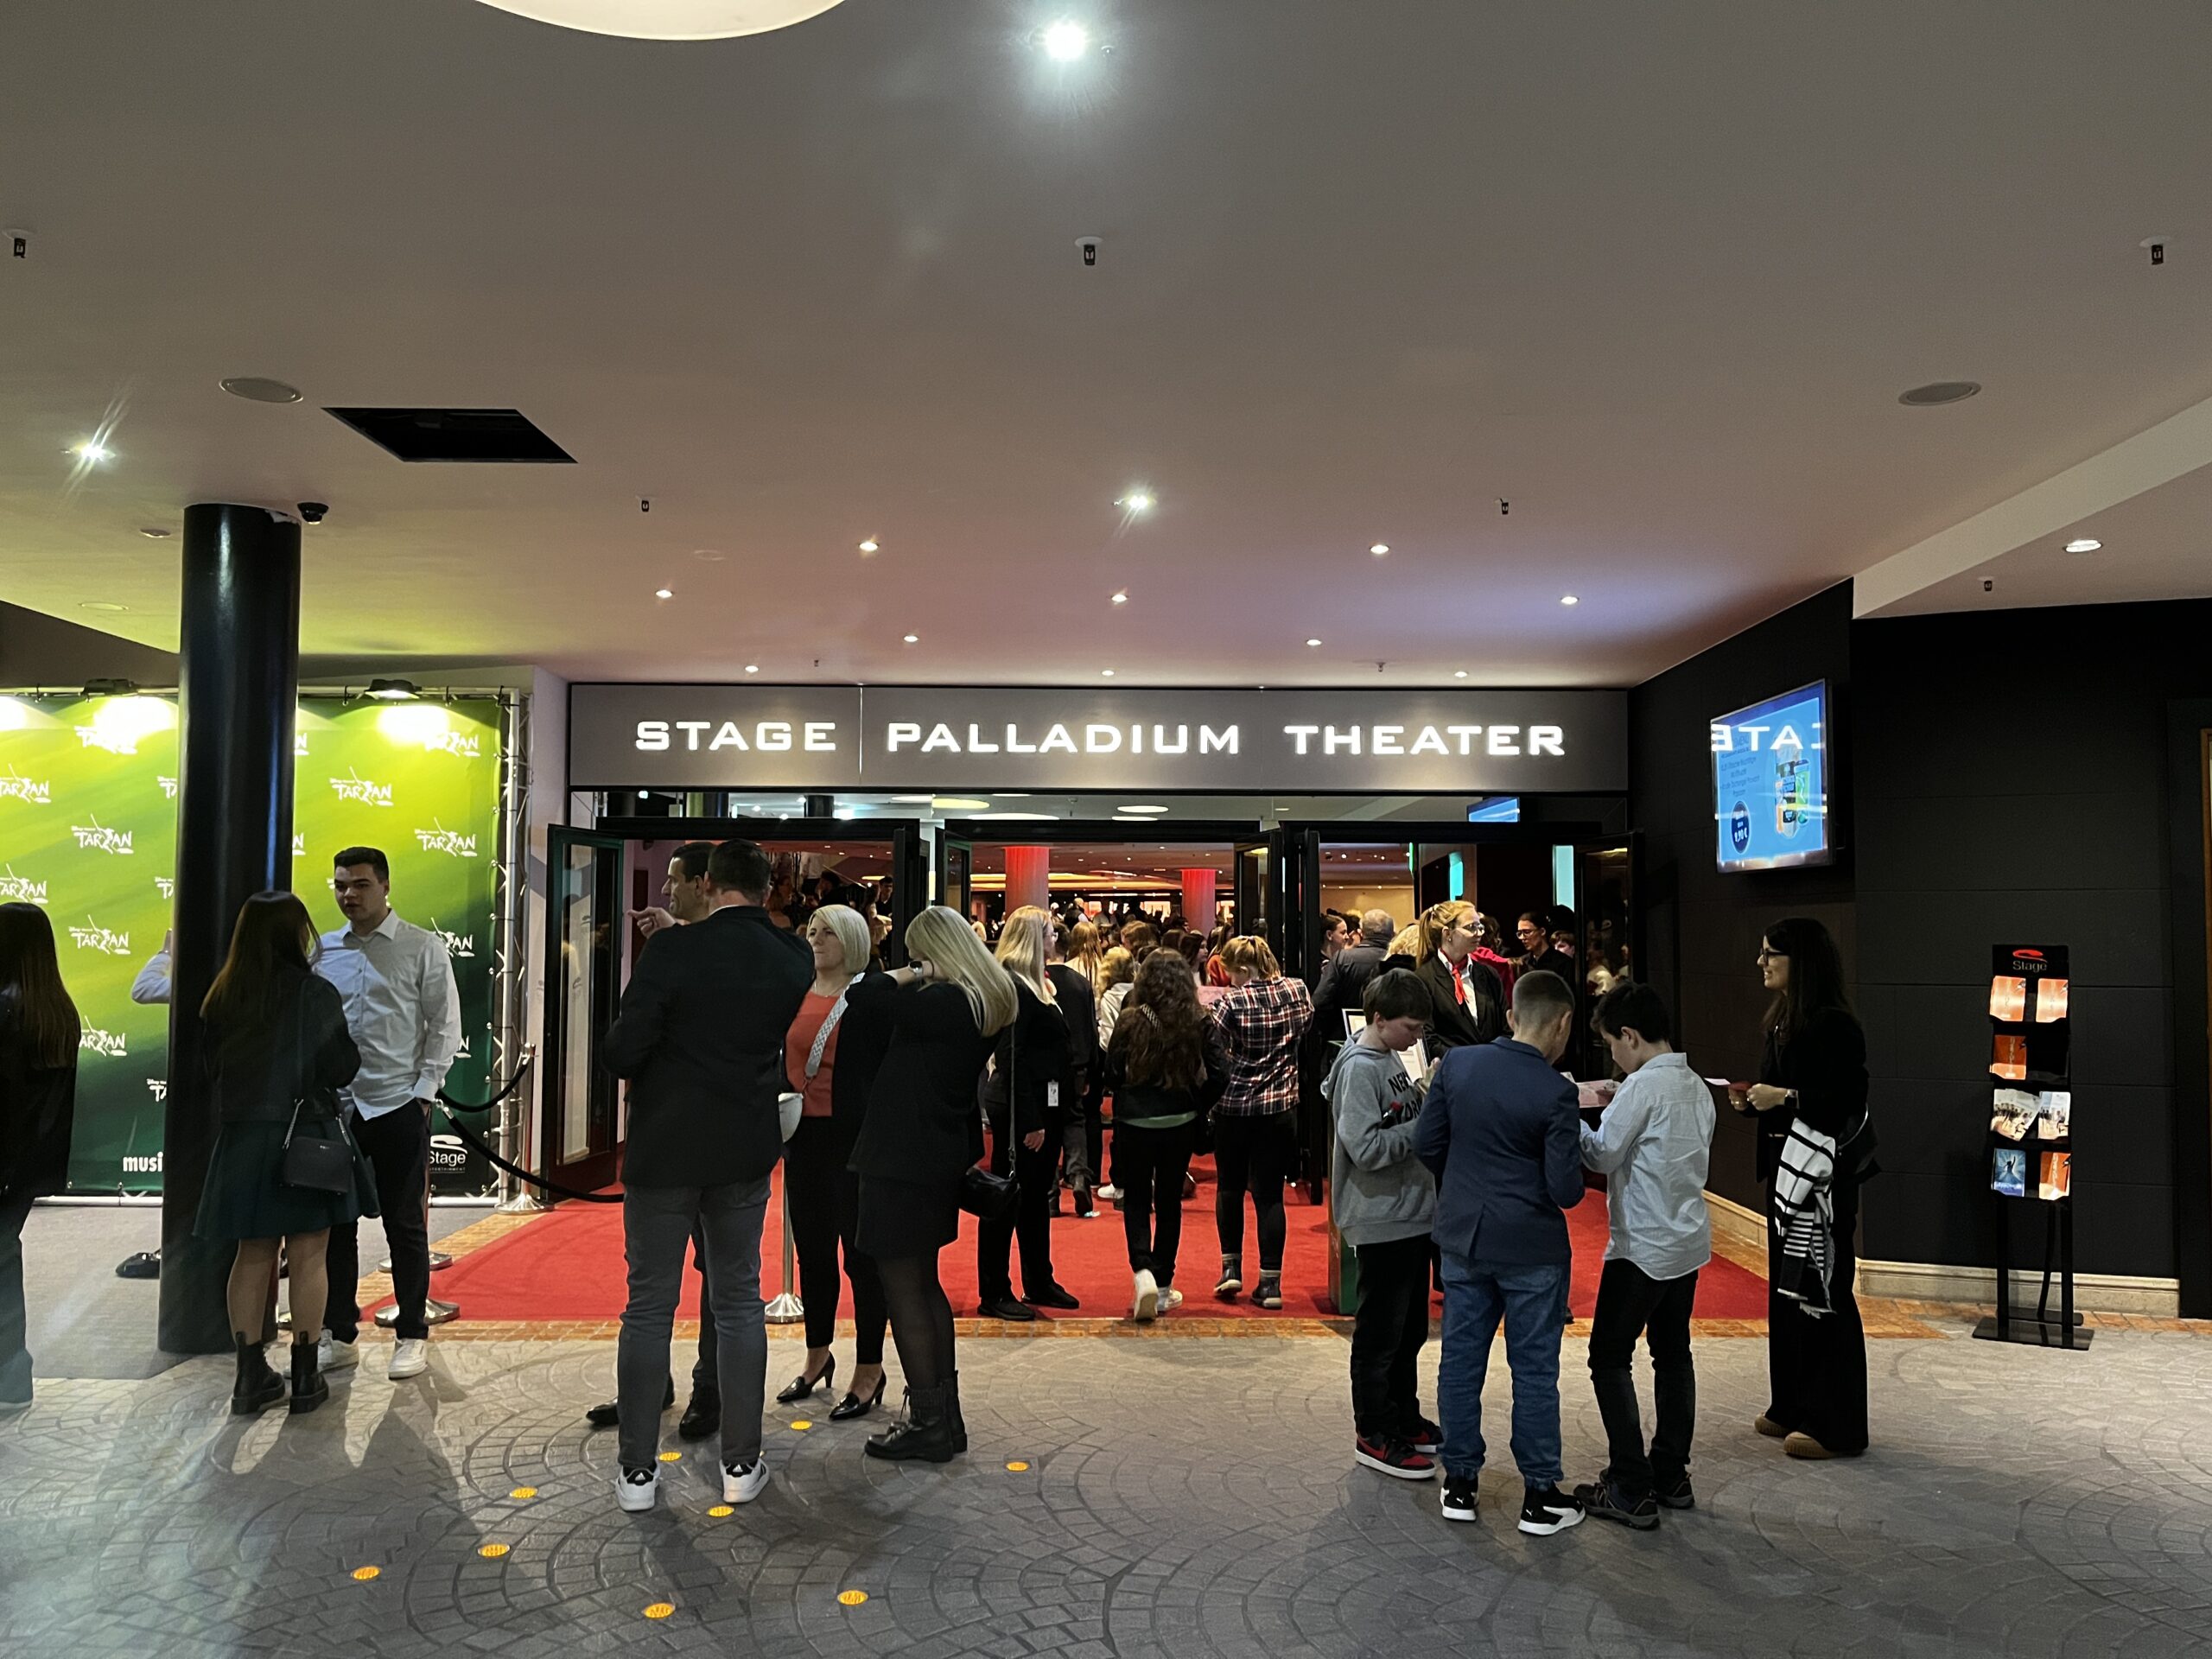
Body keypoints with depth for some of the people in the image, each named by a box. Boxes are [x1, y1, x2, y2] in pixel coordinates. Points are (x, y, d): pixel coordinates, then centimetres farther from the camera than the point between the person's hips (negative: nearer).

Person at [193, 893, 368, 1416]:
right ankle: (306, 1379, 10)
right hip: (304, 1136, -4)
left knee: (252, 1256, 12)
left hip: (242, 1137, 5)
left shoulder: (224, 997, 2)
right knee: (308, 1258, 4)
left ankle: (250, 1378, 17)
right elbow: (341, 1069, -10)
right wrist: (344, 1034, 9)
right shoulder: (315, 993, -12)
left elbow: (213, 1069, 11)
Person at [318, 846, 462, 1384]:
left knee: (404, 1224, 3)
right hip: (334, 1105, 4)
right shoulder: (322, 950, 8)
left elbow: (445, 1026, -2)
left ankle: (412, 1336, 14)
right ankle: (339, 1335, 23)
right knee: (333, 1222, 10)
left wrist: (423, 1092, -8)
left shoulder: (422, 948, -2)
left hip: (398, 1105, -4)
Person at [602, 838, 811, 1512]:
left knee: (649, 1306, 8)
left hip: (664, 1149, -3)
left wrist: (615, 1045, 8)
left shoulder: (674, 950, -15)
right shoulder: (793, 959, -3)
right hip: (745, 1152, 3)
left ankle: (637, 1470, 15)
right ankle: (741, 1464, 18)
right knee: (739, 1304, 13)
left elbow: (622, 1053, -18)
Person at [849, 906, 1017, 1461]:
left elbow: (865, 999, -30)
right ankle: (945, 1415, 27)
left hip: (905, 1160, -10)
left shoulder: (945, 1001, -22)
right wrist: (924, 979, 6)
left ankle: (929, 1423, 8)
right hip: (941, 1157, 10)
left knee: (903, 1288, 0)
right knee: (924, 1283, 19)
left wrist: (911, 974, -15)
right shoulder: (987, 1000, 6)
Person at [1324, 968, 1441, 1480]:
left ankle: (1405, 1419, 34)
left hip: (1413, 1215, 9)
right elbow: (1367, 1149, -25)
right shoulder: (1359, 1069, -19)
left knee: (1411, 1328, 20)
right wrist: (1425, 1124, -21)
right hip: (1382, 1221, -9)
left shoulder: (1391, 1059, 9)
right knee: (1380, 1333, 3)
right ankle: (1374, 1436, 14)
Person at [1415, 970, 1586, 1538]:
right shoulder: (1555, 1092, -18)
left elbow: (1427, 1144, 2)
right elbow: (1566, 1190, -17)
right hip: (1531, 1248, -4)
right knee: (1535, 1371, 8)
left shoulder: (1456, 1064, -5)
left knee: (1461, 1360, 13)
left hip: (1462, 1236, 4)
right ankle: (1540, 1495, 18)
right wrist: (1576, 1160, 5)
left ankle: (1460, 1483, 23)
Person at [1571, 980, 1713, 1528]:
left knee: (1610, 1358, 0)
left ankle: (1632, 1491, 1)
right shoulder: (1697, 1087, 7)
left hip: (1644, 1246, -9)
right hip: (1689, 1241, 9)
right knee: (1672, 1354, 17)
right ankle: (1671, 1477, 26)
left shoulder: (1643, 1086, -19)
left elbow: (1601, 1155, -15)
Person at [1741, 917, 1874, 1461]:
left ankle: (1836, 1425, 8)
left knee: (1819, 1291, -3)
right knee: (1785, 1287, 15)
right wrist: (1754, 1098, 2)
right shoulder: (1783, 1020, 12)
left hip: (1822, 1172, -10)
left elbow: (1850, 1099, -20)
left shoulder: (1833, 1025, -16)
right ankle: (1793, 1407, 26)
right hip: (1787, 1167, 10)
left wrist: (1786, 1098, -24)